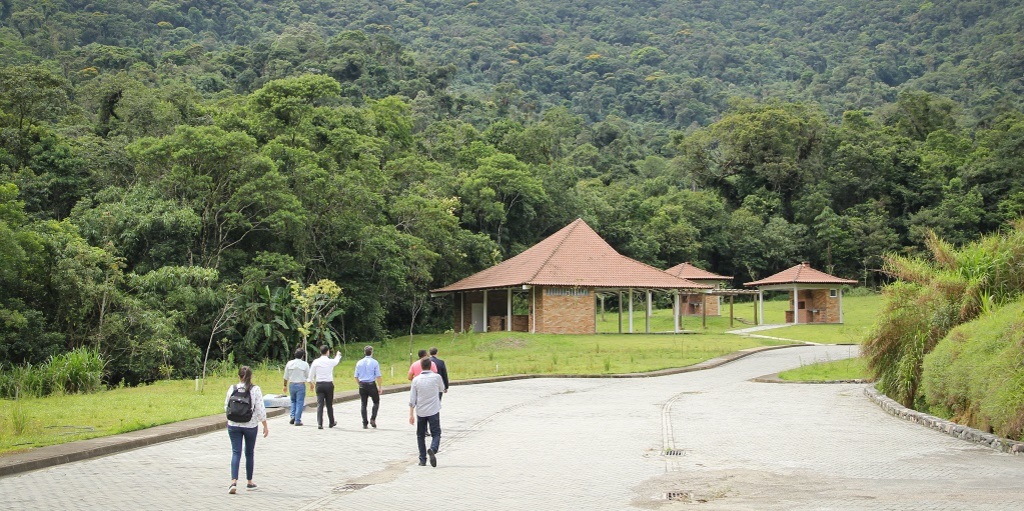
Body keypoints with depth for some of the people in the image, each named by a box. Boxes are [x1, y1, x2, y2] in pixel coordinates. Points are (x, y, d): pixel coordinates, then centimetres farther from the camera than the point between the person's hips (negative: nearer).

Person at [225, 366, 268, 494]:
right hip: (250, 425, -1)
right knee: (249, 453, 14)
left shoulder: (232, 388, -2)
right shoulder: (255, 390, -9)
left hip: (234, 425, 1)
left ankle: (234, 482, -15)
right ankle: (249, 482, 24)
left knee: (236, 452, 1)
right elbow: (260, 409, -10)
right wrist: (265, 426, -1)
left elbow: (226, 407, 7)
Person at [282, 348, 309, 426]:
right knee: (300, 402, 2)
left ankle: (292, 416, 6)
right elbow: (308, 376, -1)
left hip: (291, 384, 3)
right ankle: (297, 420, 1)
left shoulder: (289, 363, 0)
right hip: (301, 385, -3)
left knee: (293, 401, 21)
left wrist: (285, 386, 18)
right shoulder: (305, 364, -7)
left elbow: (286, 376, 6)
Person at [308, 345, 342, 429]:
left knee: (320, 404, 0)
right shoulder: (331, 361, -5)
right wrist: (338, 355, 43)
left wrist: (311, 384, 17)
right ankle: (331, 423, 25)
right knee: (329, 404, 12)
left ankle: (319, 424, -9)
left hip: (319, 384, 1)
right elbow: (336, 361, 20)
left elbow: (311, 374, 1)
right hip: (329, 384, -1)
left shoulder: (316, 362, -3)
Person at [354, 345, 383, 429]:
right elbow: (378, 376, -9)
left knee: (363, 404, 8)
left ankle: (364, 424, 6)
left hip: (362, 385, 3)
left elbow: (356, 376, 8)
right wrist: (380, 387, -2)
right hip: (371, 384, -3)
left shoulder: (359, 363, 6)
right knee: (376, 402, 14)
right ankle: (373, 419, -2)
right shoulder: (374, 362, -6)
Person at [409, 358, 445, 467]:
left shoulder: (416, 380, -2)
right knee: (436, 434, 4)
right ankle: (432, 449, -26)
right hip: (433, 411, -1)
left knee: (420, 435, 14)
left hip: (420, 412, 2)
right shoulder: (436, 377, -6)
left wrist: (411, 414, 2)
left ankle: (422, 459, 13)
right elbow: (442, 389, 13)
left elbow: (412, 399, -2)